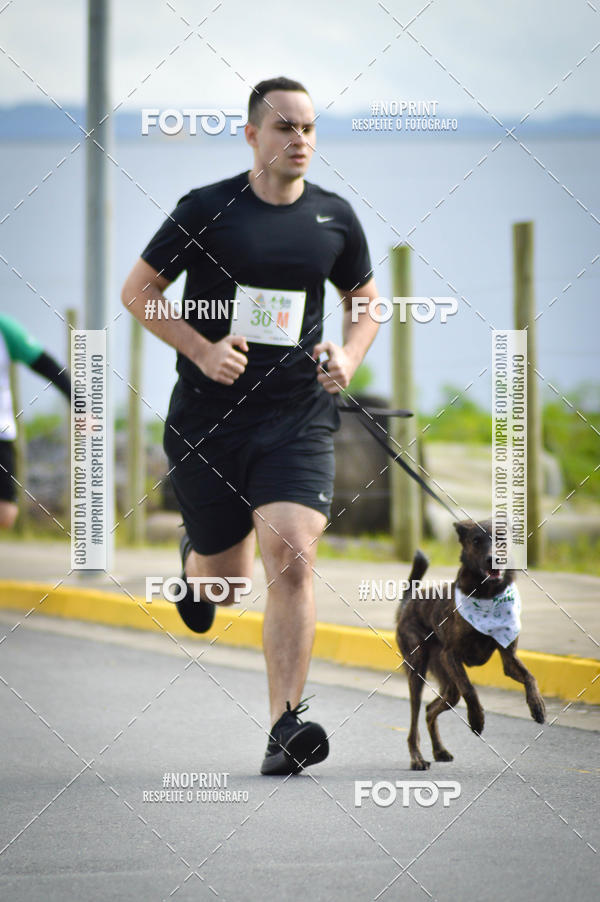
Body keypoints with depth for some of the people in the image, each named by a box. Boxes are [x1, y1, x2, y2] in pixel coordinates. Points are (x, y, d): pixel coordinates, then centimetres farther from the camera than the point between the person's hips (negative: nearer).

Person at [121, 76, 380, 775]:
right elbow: (137, 291, 1)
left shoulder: (334, 218, 6)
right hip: (206, 420, -1)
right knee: (226, 581, 8)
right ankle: (195, 563, 48)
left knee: (292, 559, -18)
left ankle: (285, 729, -15)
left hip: (298, 420, 1)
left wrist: (349, 355, 0)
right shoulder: (206, 210, -3)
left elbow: (365, 299, 20)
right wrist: (203, 350, -12)